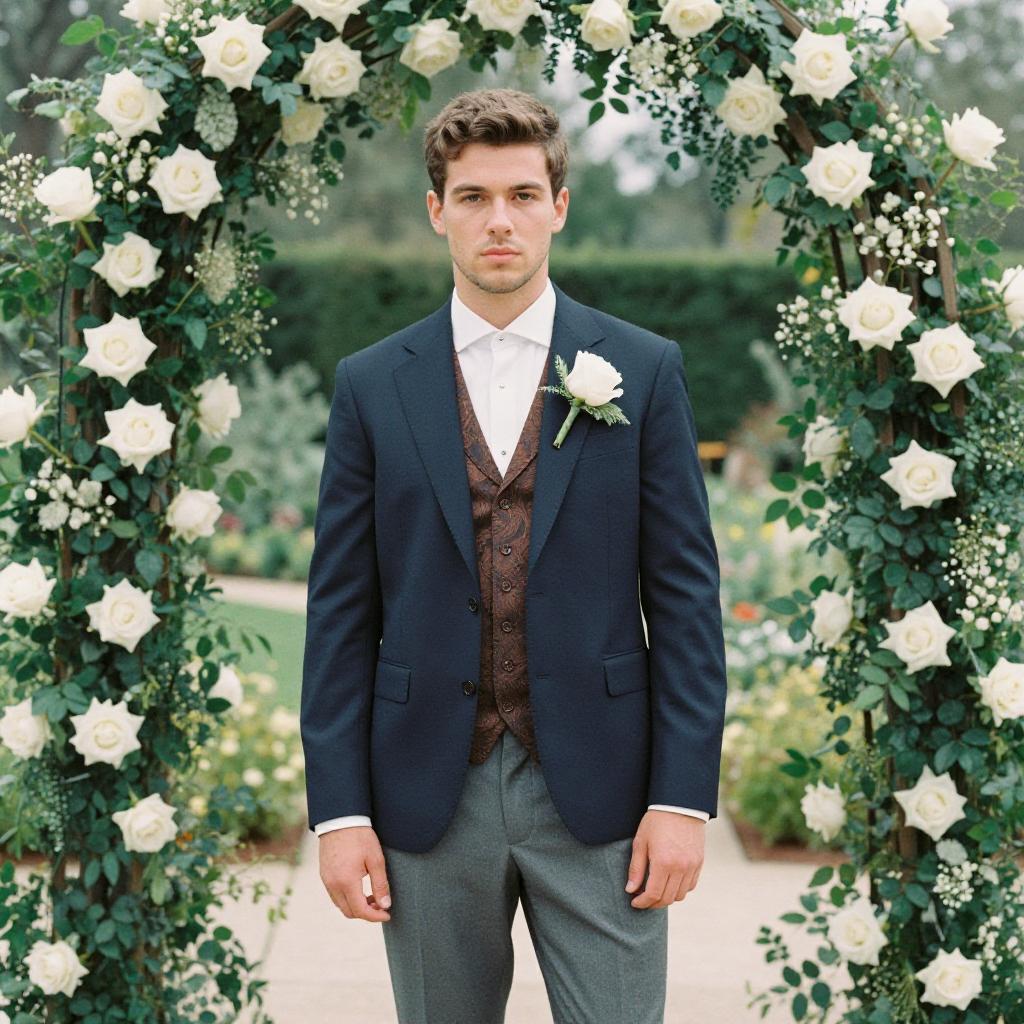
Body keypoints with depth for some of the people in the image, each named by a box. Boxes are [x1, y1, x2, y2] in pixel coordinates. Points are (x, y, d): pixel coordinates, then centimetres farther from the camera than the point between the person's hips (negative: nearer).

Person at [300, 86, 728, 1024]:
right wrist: (339, 809, -2)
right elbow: (341, 610, 4)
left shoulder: (643, 370, 2)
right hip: (428, 795, 1)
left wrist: (684, 797, -6)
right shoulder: (372, 384, 4)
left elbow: (685, 593, 0)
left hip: (597, 791, -1)